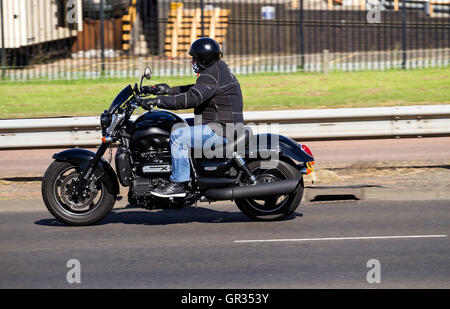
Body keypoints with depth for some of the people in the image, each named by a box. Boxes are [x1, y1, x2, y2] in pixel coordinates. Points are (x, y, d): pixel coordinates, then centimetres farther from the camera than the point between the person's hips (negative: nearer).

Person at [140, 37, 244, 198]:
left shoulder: (212, 75, -18)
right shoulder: (219, 68, 16)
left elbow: (193, 98, -30)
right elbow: (196, 89, 27)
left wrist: (158, 101, -30)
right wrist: (170, 90, 19)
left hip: (221, 131, -12)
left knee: (179, 136, -19)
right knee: (182, 128, 26)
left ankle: (179, 184, -17)